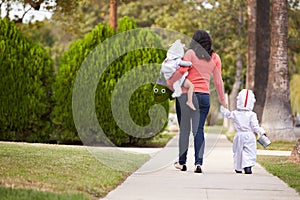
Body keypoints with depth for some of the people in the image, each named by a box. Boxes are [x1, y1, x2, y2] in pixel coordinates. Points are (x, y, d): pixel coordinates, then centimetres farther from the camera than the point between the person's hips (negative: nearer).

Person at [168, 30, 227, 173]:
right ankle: (198, 162, -11)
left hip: (185, 94, -2)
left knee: (184, 129, 8)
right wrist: (222, 100, 17)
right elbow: (218, 81, 9)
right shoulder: (215, 58, 7)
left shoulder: (191, 54, -4)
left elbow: (181, 71, -11)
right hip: (204, 96, 2)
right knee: (199, 129, 2)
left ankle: (182, 162, 17)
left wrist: (170, 82, 5)